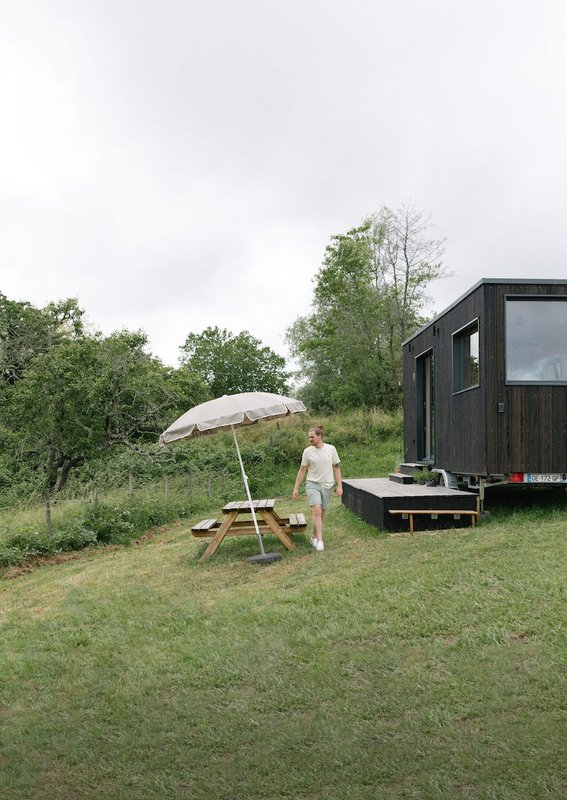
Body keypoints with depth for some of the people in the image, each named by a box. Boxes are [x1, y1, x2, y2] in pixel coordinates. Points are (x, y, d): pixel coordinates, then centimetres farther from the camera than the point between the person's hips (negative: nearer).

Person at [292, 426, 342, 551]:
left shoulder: (331, 449, -2)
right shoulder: (307, 451, -3)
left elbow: (336, 468, 3)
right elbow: (302, 470, 3)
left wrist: (339, 486, -2)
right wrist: (296, 488, 2)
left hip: (327, 485, 2)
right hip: (312, 484, -1)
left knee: (321, 512, 9)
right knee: (316, 511, -17)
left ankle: (314, 537, 26)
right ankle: (319, 541, -15)